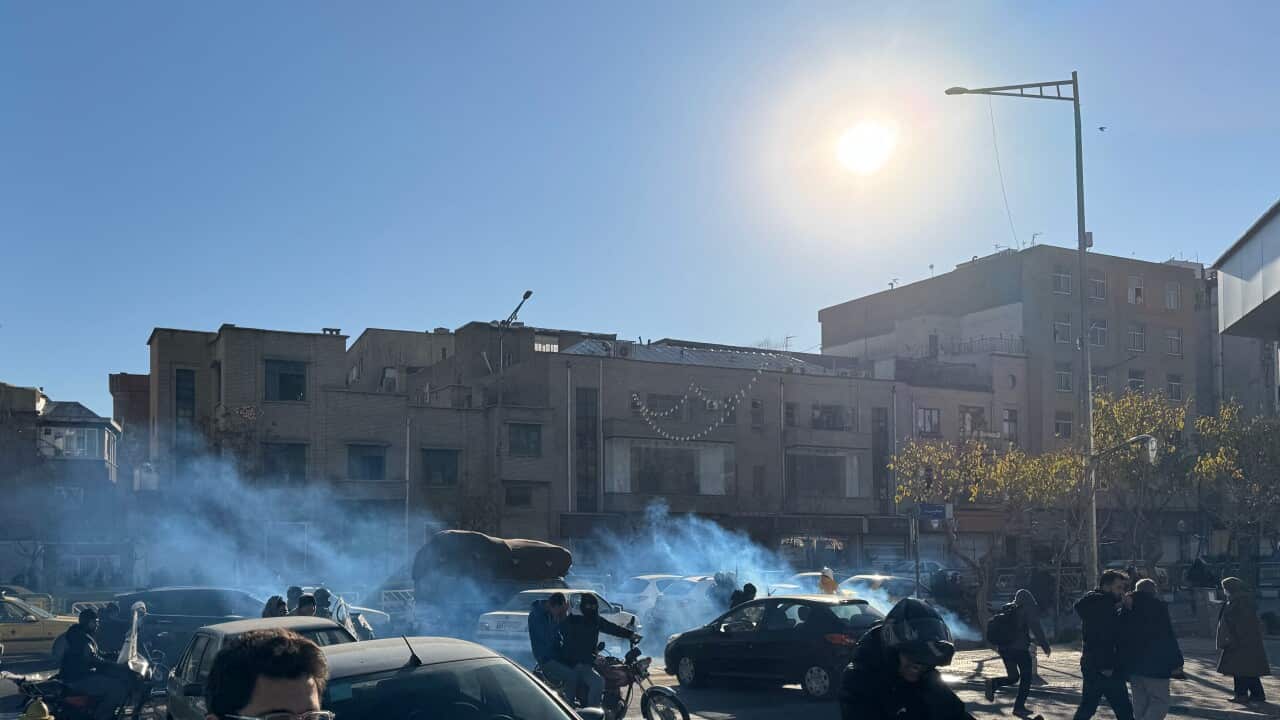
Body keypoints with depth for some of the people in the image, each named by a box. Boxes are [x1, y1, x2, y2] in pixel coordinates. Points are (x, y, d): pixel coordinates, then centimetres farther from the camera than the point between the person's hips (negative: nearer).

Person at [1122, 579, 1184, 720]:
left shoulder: (1127, 609, 9)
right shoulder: (1159, 606, -8)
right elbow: (1169, 637, -10)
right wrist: (1177, 662, -6)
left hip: (1132, 664, 6)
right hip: (1155, 665, -6)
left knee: (1140, 703, 14)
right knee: (1160, 702, -1)